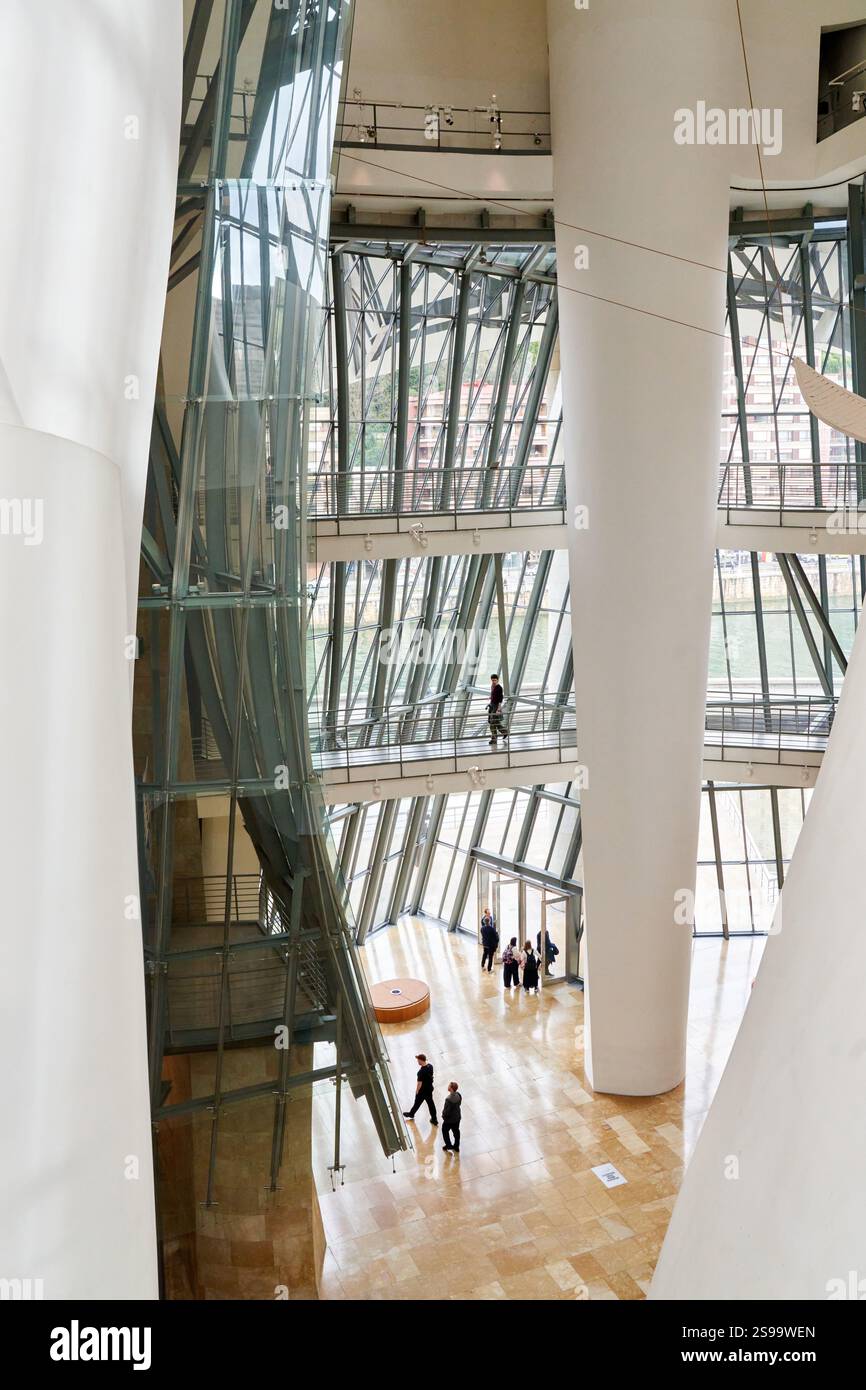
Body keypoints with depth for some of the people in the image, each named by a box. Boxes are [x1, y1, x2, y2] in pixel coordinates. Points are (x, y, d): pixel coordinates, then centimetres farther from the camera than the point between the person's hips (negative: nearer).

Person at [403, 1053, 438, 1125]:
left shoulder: (421, 1071, -33)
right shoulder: (430, 1065, -10)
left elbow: (419, 1083, -25)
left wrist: (417, 1091, -9)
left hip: (422, 1090, -6)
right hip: (430, 1088, 6)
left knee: (417, 1102, 18)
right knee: (431, 1103, 18)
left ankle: (411, 1114, 43)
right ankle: (434, 1119, 27)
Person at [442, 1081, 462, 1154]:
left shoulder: (449, 1099, -36)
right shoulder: (458, 1095, -12)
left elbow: (447, 1110, -27)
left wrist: (443, 1116, -7)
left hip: (449, 1119, -7)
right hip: (457, 1117, 7)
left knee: (445, 1131, 18)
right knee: (456, 1131, 23)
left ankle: (449, 1146, 27)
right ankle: (456, 1146, 37)